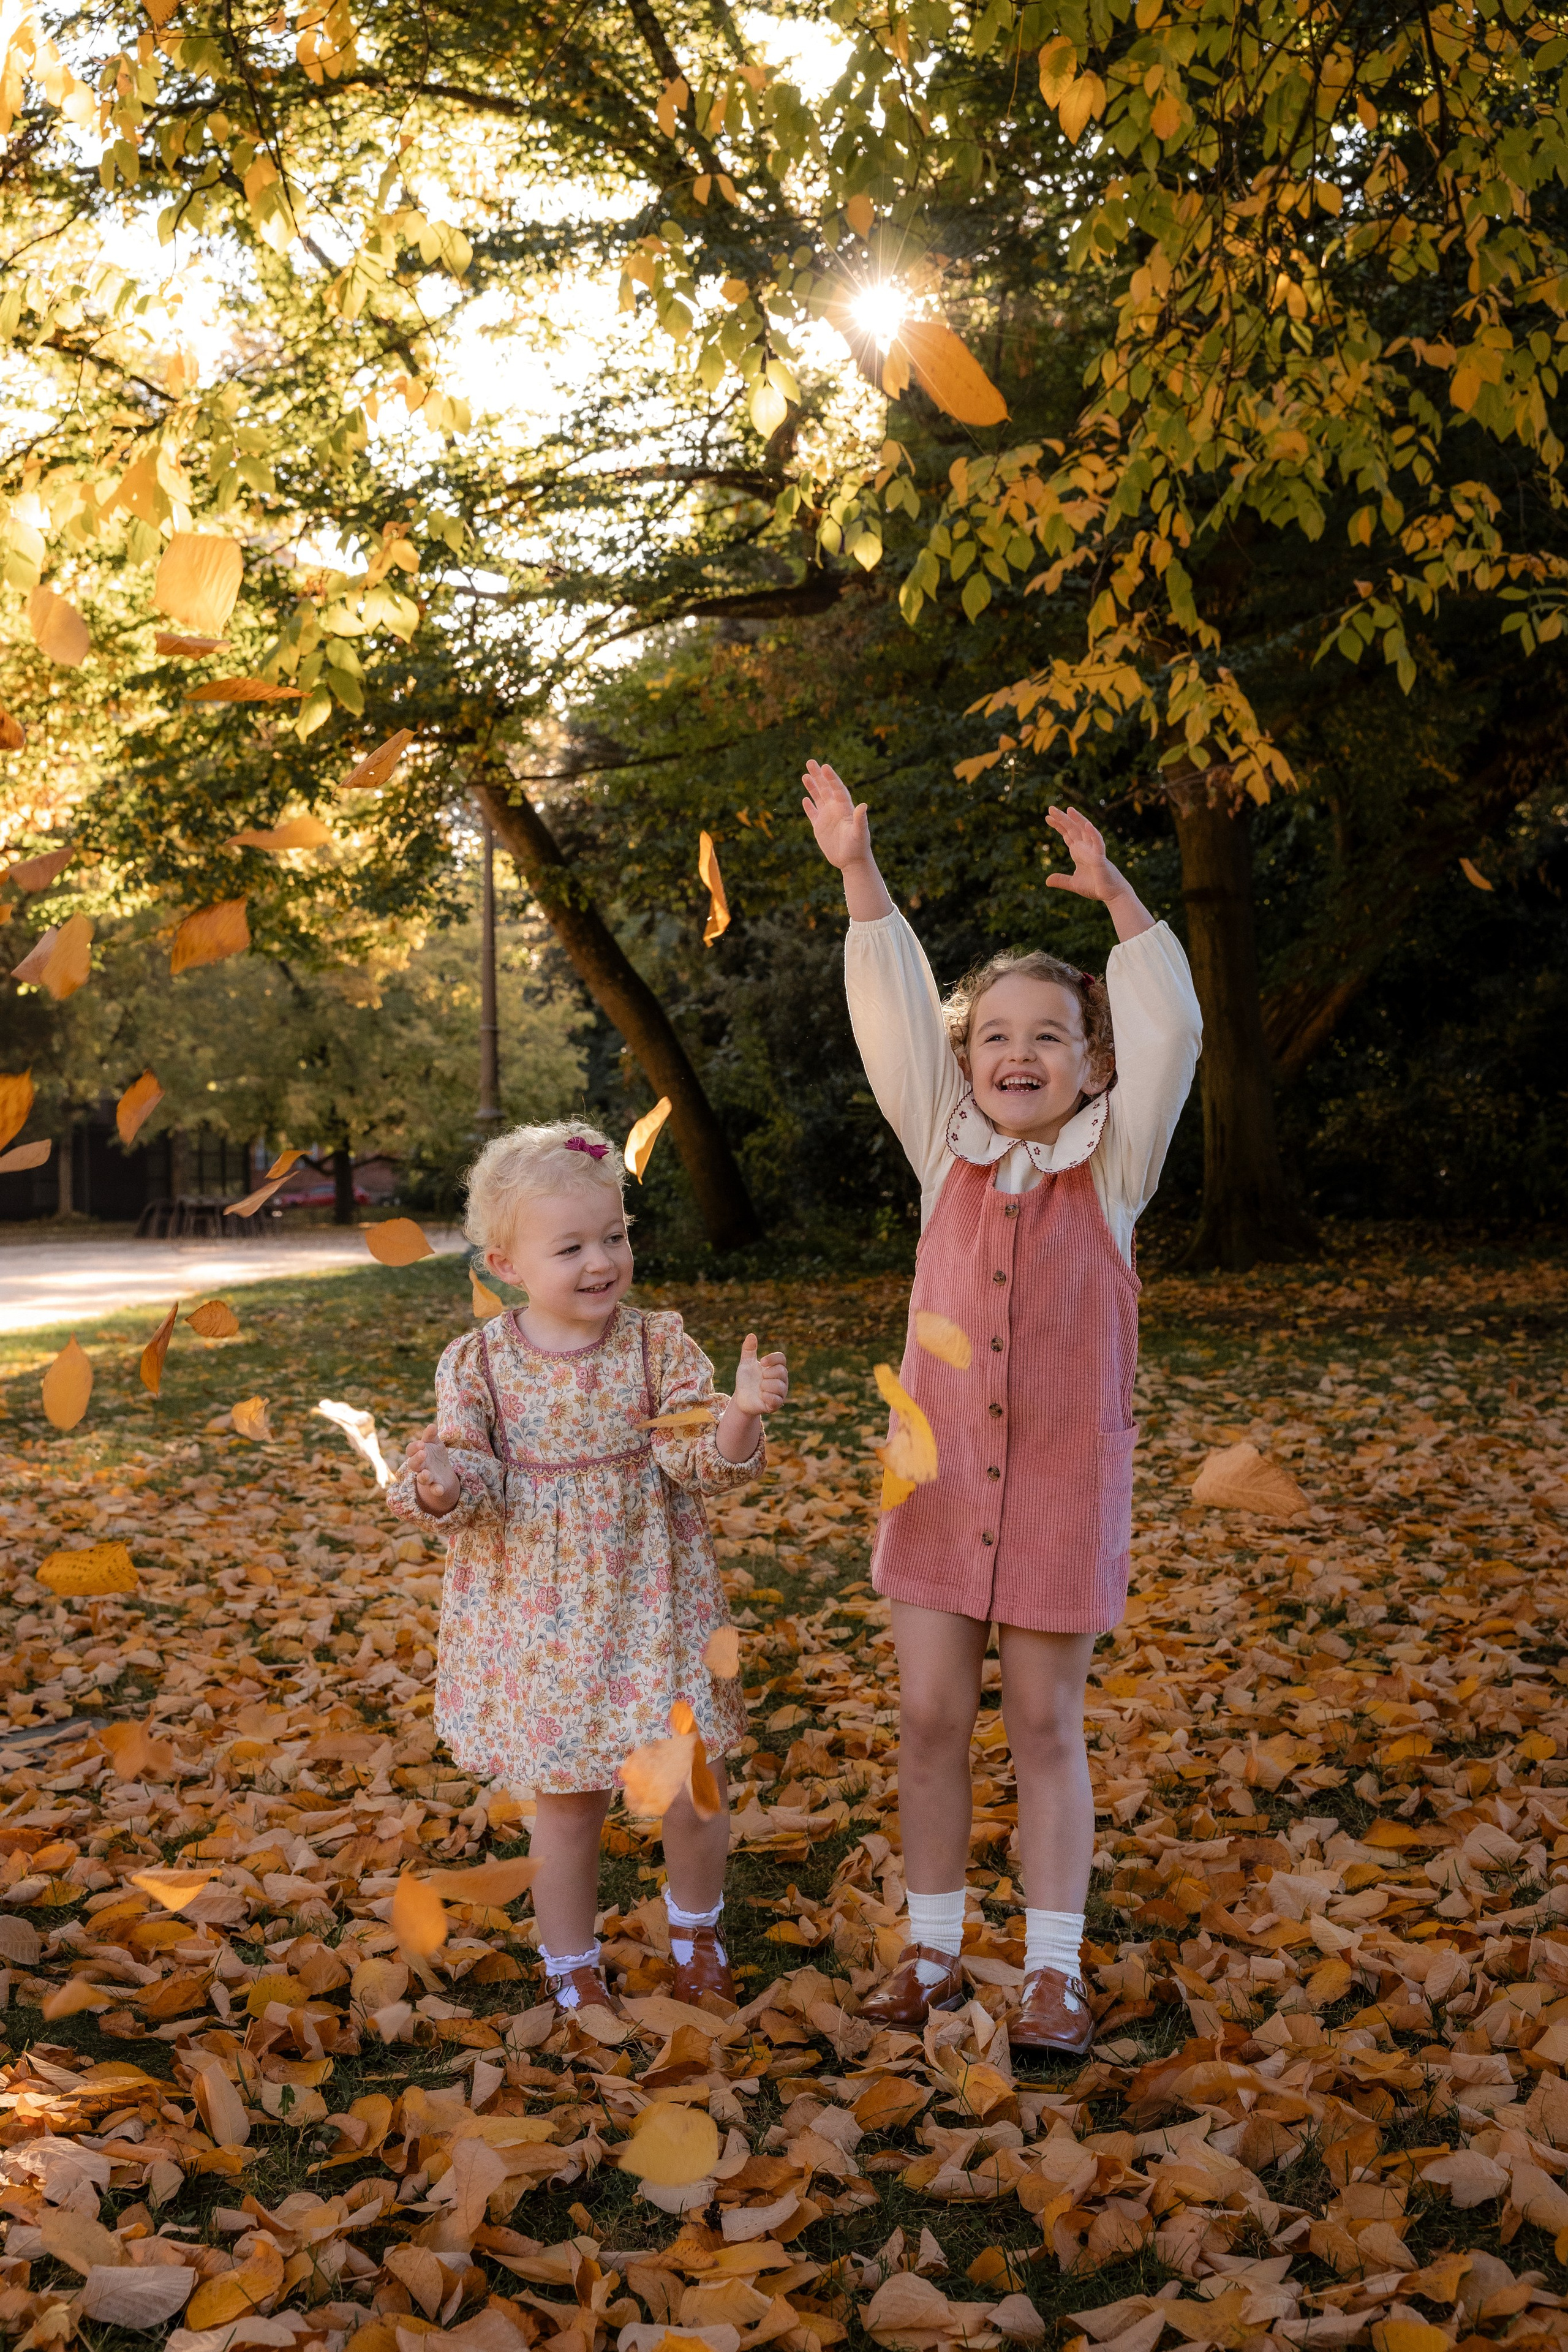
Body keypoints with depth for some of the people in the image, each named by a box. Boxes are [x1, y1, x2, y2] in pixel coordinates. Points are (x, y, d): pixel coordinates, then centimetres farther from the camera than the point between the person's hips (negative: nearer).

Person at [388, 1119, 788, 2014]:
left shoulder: (660, 1345, -6)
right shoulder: (481, 1362, -6)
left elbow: (699, 1462, -13)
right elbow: (478, 1485, -7)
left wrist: (742, 1413, -33)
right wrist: (440, 1486, -30)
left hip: (652, 1601, 1)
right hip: (540, 1612, 0)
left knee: (698, 1786, 6)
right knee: (567, 1799, 11)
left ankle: (695, 1930, 37)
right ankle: (574, 1969, 33)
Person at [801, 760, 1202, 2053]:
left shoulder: (1113, 1165, -2)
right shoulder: (947, 1154, 2)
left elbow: (1167, 1036, -14)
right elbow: (894, 1016, -5)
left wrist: (1118, 898, -23)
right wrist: (860, 873, -12)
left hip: (1065, 1485, -2)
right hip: (939, 1477, 2)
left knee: (1047, 1726, 7)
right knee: (930, 1717, 7)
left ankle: (1055, 1967, 21)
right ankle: (933, 1949, 24)